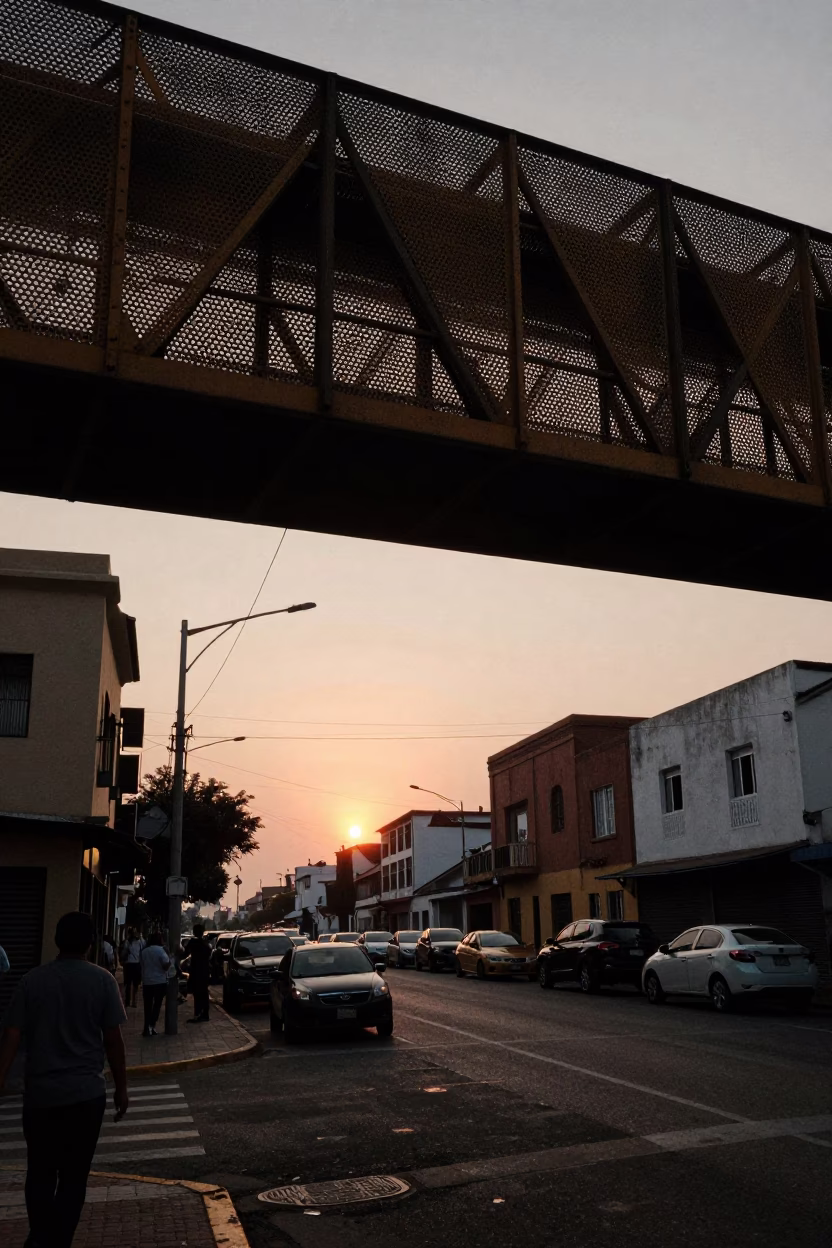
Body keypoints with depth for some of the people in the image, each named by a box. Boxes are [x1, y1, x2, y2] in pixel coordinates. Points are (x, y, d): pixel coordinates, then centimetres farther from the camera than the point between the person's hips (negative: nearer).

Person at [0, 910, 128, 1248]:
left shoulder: (32, 979, -2)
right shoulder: (102, 980, -6)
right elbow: (113, 1040, -5)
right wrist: (121, 1087, 5)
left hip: (39, 1093, 2)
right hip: (86, 1093, -2)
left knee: (40, 1173, 19)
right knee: (73, 1176, 10)